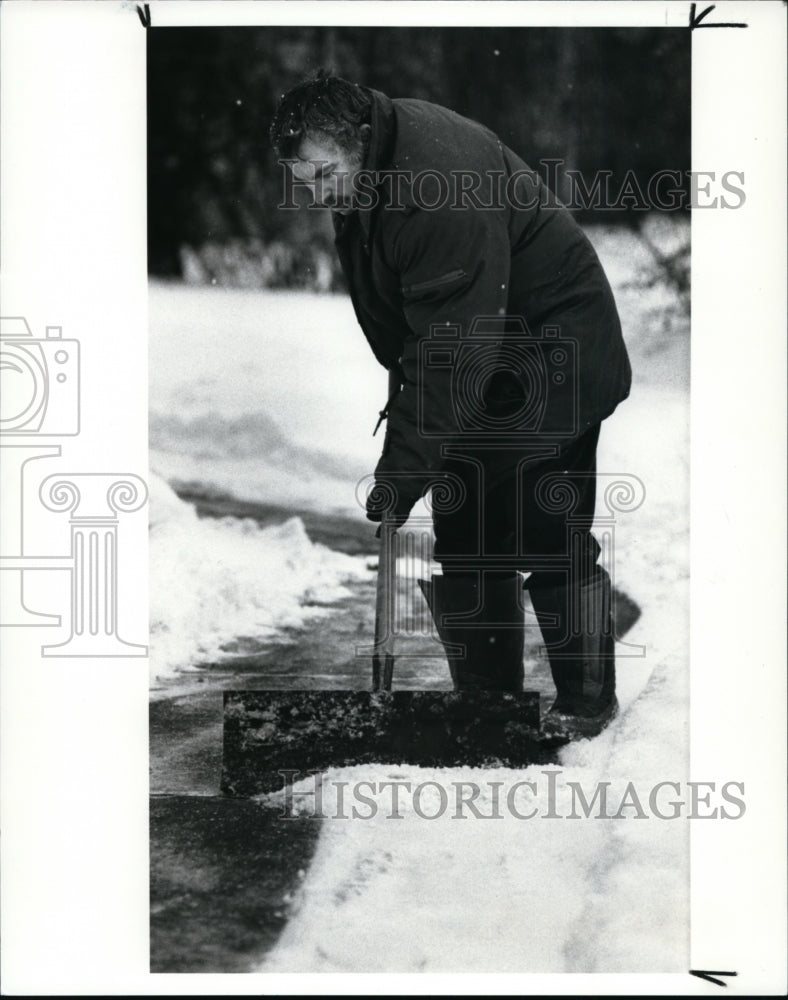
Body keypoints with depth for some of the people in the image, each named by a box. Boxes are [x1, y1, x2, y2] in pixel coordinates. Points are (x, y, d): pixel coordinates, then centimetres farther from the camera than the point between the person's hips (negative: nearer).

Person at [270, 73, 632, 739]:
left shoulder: (442, 187, -32)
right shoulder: (366, 174, -2)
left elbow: (452, 351, -33)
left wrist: (403, 469, -31)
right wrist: (406, 394, 11)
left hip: (551, 357, -9)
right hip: (474, 360, 9)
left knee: (548, 539, -7)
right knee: (465, 537, 8)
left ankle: (587, 704, 9)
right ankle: (488, 700, 18)